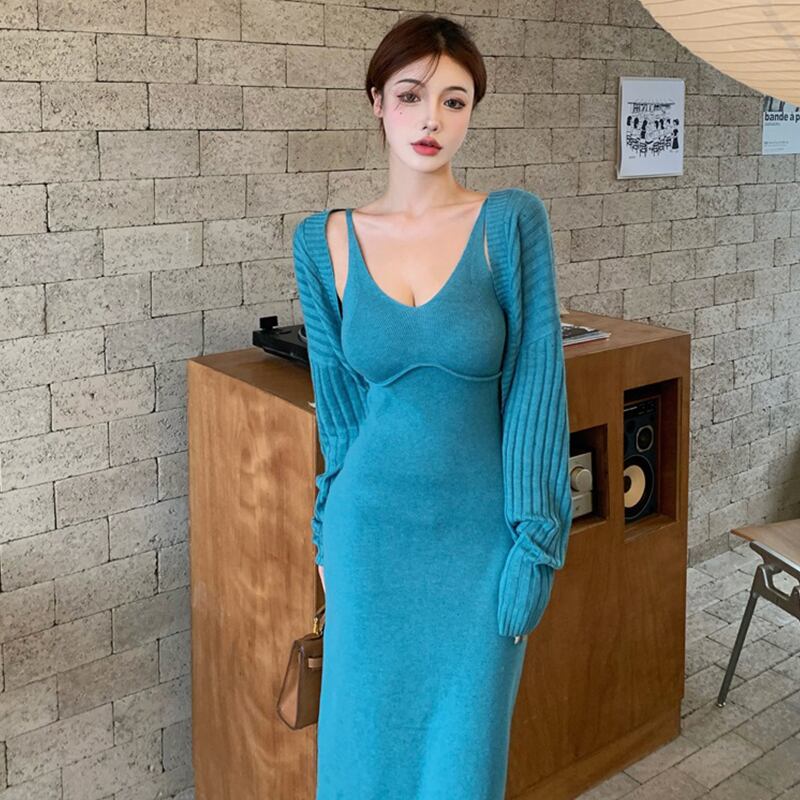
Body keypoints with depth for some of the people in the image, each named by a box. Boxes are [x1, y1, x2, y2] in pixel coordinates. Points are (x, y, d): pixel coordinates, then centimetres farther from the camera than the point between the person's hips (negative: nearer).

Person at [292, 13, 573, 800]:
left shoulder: (512, 221, -9)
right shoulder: (325, 240, -2)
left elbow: (536, 386, -10)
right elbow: (338, 397, 6)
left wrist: (537, 542, -12)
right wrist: (332, 527, 9)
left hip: (480, 531, -2)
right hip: (373, 529, 2)